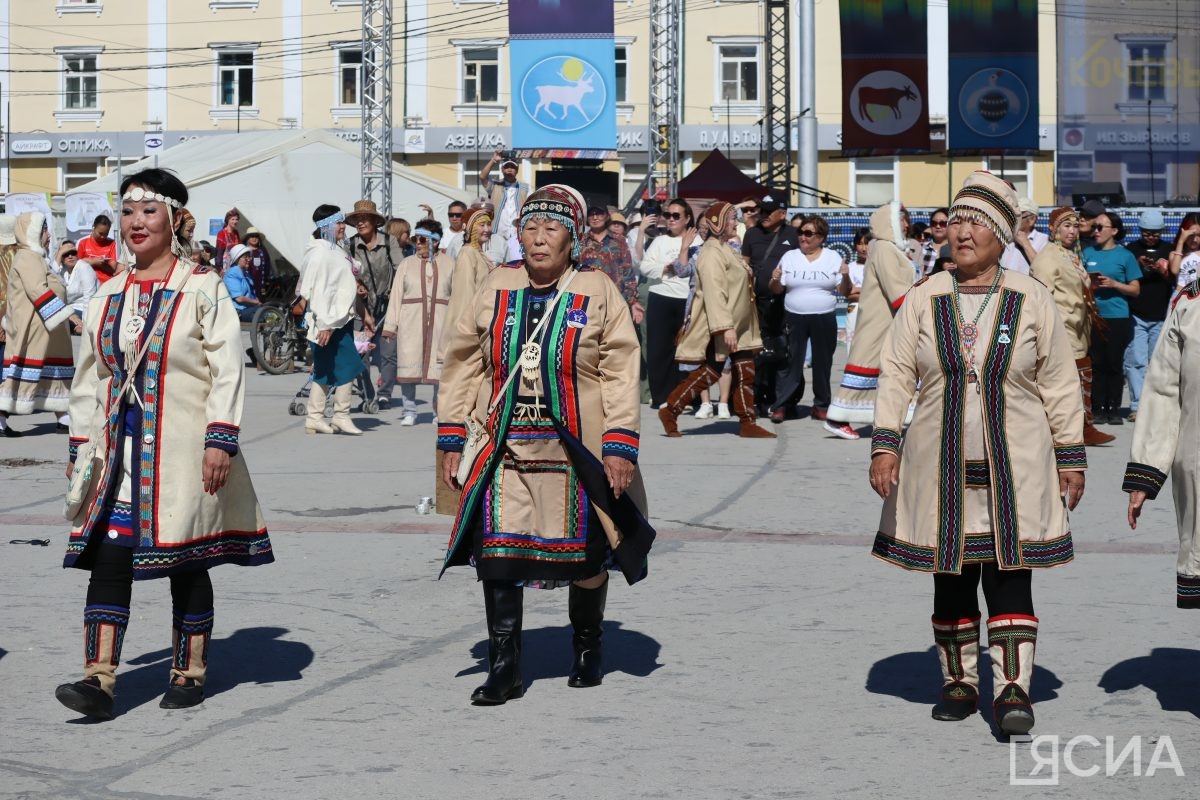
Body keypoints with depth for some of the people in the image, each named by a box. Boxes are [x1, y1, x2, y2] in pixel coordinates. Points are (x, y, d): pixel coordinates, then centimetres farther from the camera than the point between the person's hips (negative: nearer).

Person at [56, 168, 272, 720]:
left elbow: (227, 370, -7)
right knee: (108, 556, -7)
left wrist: (220, 441, -15)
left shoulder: (203, 290, -3)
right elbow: (89, 378, 16)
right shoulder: (108, 296, 12)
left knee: (186, 564, 4)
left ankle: (189, 673, 18)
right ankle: (98, 681, -10)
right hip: (121, 448, 4)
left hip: (181, 449, -4)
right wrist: (82, 447, 12)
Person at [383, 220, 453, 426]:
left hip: (440, 322, 0)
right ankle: (409, 411, 7)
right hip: (411, 321, 0)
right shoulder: (407, 264, 8)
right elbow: (396, 295, 6)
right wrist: (390, 326, -1)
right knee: (408, 365, -3)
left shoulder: (448, 264, 9)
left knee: (440, 365, 0)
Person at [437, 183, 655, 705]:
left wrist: (619, 447, -13)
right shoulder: (496, 290, 3)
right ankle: (503, 666, 4)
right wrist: (452, 440, 4)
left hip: (576, 455, -2)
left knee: (585, 555, 12)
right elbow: (463, 365, 8)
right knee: (498, 554, -4)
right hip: (504, 452, 2)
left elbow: (621, 373, -6)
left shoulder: (598, 294, -5)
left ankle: (588, 647, 35)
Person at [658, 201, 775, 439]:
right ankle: (670, 411, 1)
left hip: (737, 326, 10)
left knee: (745, 371, 6)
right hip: (717, 327, -10)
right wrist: (725, 327, -32)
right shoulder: (712, 253, -18)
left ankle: (747, 423, 10)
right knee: (711, 371, -8)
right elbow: (714, 293, -26)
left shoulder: (725, 250, 16)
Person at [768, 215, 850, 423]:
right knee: (791, 362, -1)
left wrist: (845, 276, -16)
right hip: (795, 318, 0)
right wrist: (775, 280, -15)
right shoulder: (789, 257, 6)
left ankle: (822, 406, 14)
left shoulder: (833, 258, 4)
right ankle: (781, 406, 1)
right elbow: (776, 290, 6)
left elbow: (844, 292, 4)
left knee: (822, 363, 6)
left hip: (824, 319, 0)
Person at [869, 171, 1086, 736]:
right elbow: (896, 374, 6)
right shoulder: (923, 300, 4)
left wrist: (1071, 457, 2)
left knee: (1009, 573, -6)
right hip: (941, 468, 2)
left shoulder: (1031, 301, 1)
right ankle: (959, 682, 19)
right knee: (950, 577, 7)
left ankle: (1012, 688, -5)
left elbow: (1059, 386, 4)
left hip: (1015, 470, -2)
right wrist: (884, 445, -3)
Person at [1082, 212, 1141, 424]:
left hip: (1118, 318, -2)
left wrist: (1114, 284, -13)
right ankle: (1098, 408, 5)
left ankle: (1113, 409, 6)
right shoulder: (1088, 253, 10)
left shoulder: (1125, 256, 2)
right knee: (1097, 364, 1)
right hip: (1093, 316, 2)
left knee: (1114, 364, 0)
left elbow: (1135, 289, 3)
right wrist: (1088, 285, -6)